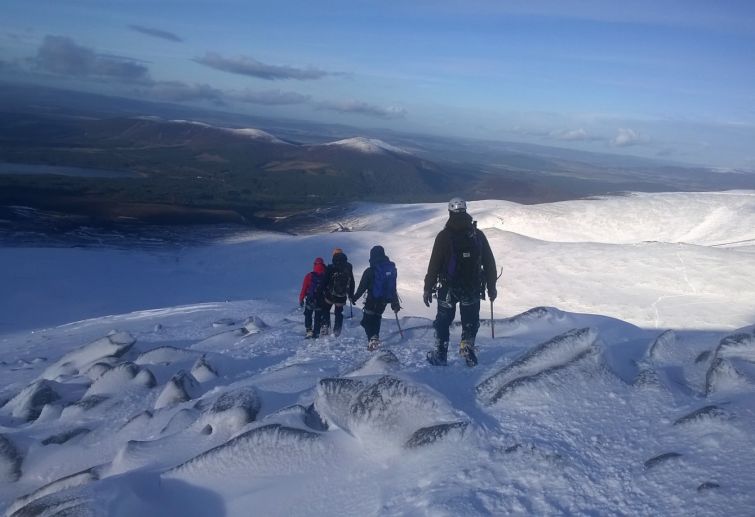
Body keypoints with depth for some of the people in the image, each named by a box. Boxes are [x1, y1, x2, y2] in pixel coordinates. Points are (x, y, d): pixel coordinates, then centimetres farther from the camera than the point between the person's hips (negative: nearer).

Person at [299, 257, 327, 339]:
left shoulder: (309, 276, -12)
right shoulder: (326, 276, -9)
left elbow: (304, 288, -8)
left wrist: (301, 299, 2)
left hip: (310, 301, -1)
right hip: (321, 302, 1)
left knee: (308, 315, 16)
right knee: (318, 317, 15)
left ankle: (309, 331, 3)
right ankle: (316, 333, 17)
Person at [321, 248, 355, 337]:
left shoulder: (330, 268, -10)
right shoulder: (348, 267, 3)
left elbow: (325, 281, -8)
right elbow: (352, 282, 10)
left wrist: (322, 291, 2)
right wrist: (351, 294, 18)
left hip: (330, 295, -3)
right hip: (342, 296, 3)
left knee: (326, 310, 16)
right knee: (339, 313, 15)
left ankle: (325, 326, 4)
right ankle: (337, 331, 15)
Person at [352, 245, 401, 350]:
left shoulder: (370, 271, -14)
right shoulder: (392, 269, 3)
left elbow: (362, 287, -9)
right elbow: (393, 288, 10)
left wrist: (355, 297, 7)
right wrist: (395, 303, 17)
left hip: (372, 300, -6)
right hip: (384, 300, 6)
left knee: (367, 320, 0)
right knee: (377, 317, 23)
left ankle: (372, 338, -18)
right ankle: (375, 336, 29)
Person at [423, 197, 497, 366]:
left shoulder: (443, 236, -10)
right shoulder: (478, 235, -2)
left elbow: (434, 265, -8)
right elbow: (489, 263, 2)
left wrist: (428, 289, -1)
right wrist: (491, 287, 12)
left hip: (448, 288, -1)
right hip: (473, 289, 1)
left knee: (443, 321, 13)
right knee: (470, 322, 15)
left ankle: (440, 355, 17)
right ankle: (468, 349, 5)